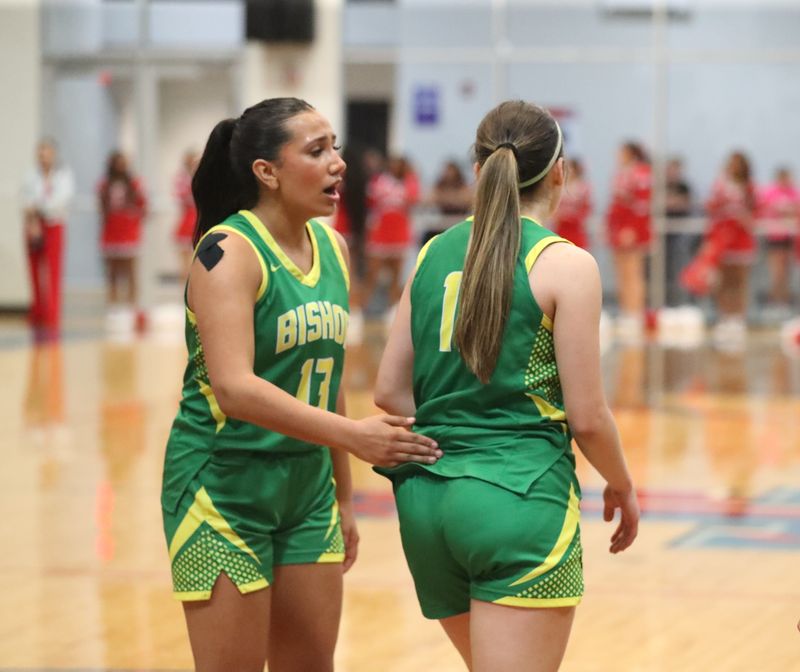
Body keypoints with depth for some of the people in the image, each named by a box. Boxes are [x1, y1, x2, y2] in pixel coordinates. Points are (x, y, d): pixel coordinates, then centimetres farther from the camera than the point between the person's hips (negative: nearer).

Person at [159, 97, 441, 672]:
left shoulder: (332, 247, 6)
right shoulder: (229, 251, -17)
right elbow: (233, 387, -29)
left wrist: (344, 495, 18)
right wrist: (351, 435, -35)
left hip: (307, 485, 7)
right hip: (226, 488, -7)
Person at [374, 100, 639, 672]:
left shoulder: (435, 254, 10)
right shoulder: (566, 265, -6)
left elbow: (390, 393, 10)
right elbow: (587, 417, -6)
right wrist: (622, 486, 11)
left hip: (426, 498, 7)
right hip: (519, 499, -7)